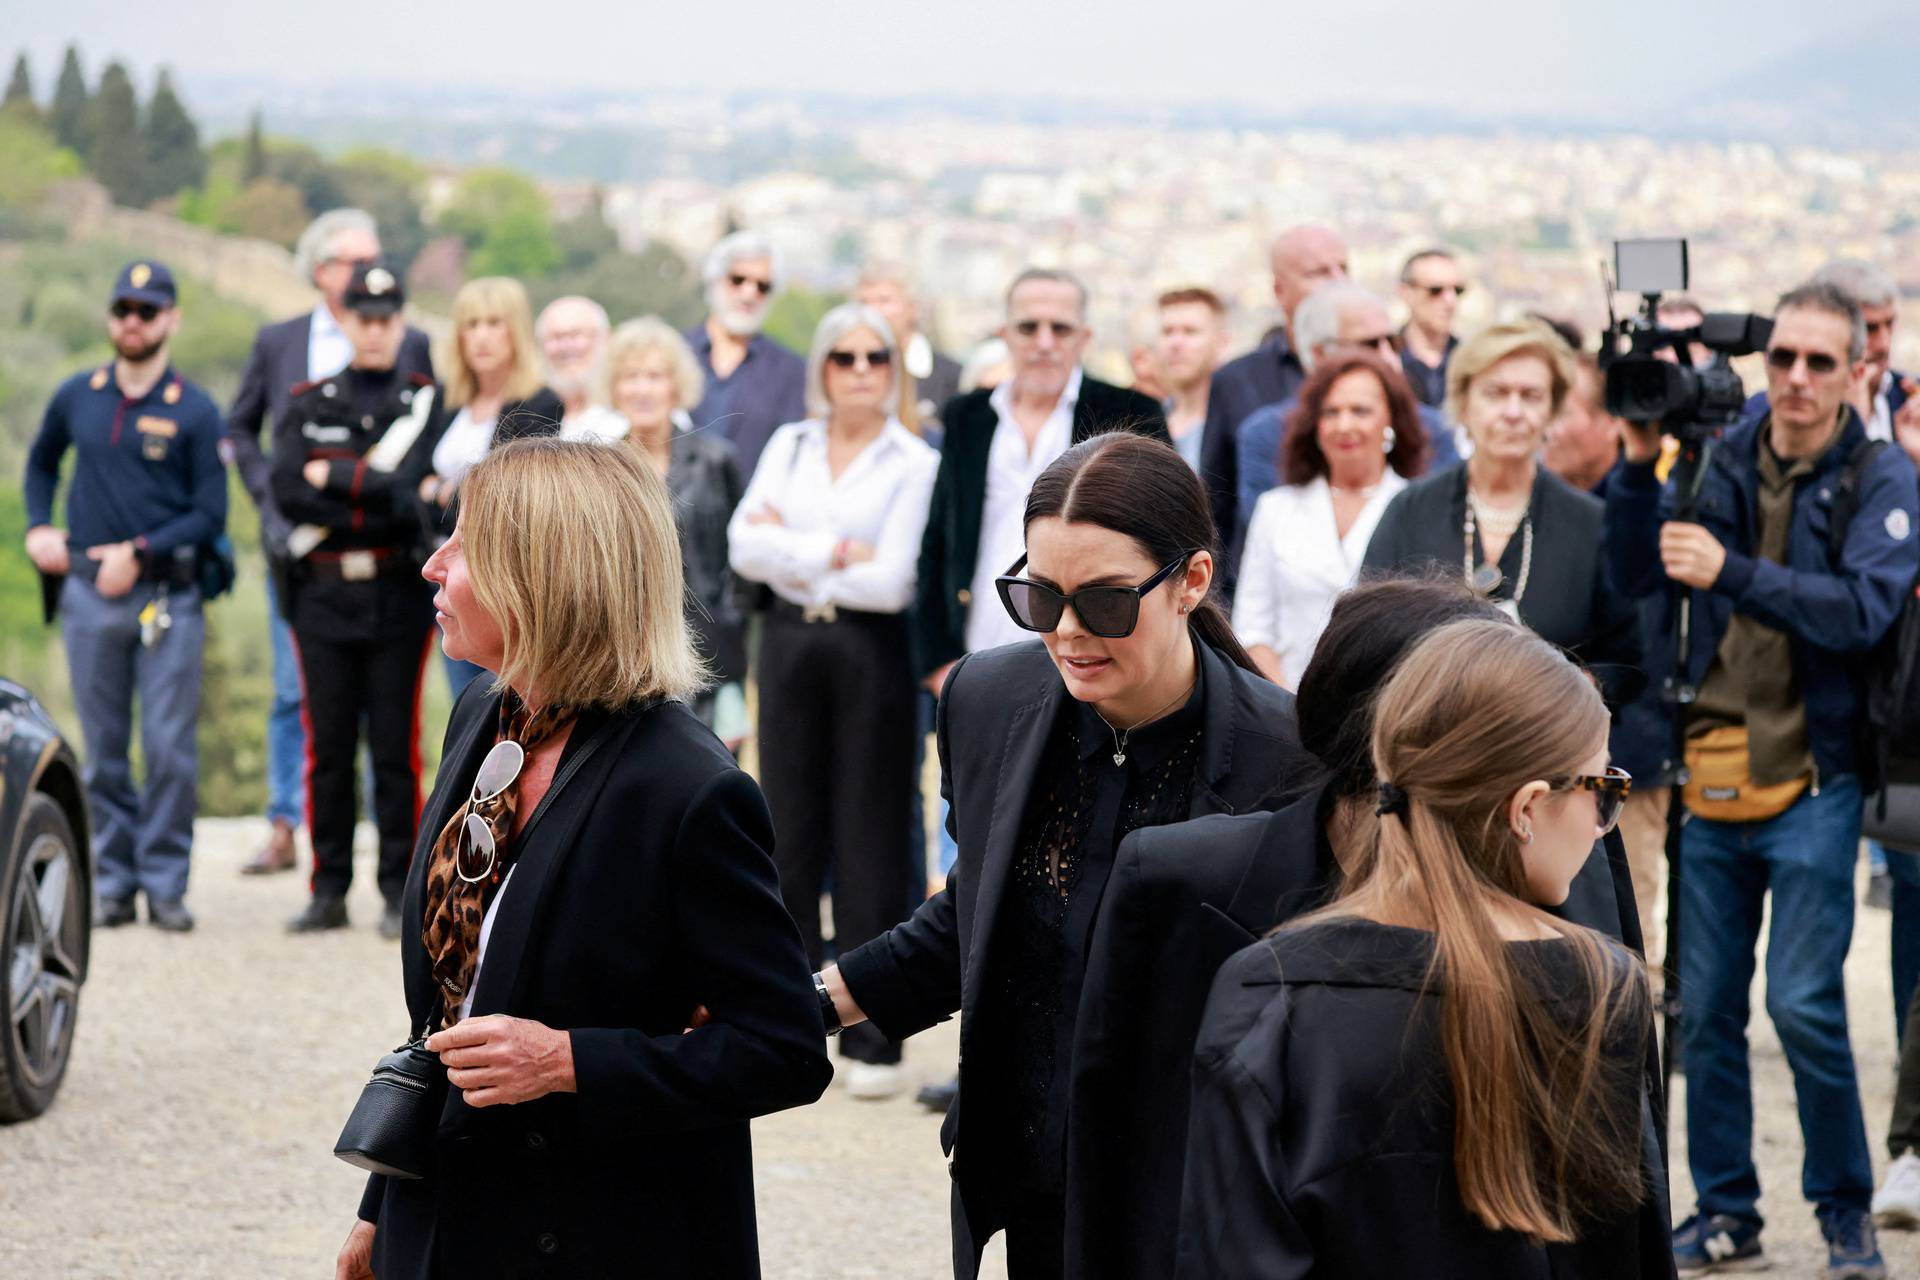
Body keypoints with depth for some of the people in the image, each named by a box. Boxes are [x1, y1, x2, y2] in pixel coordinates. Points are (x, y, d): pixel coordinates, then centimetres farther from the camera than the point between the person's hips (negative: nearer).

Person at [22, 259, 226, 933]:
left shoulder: (195, 411, -1)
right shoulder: (76, 397, 8)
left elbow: (210, 516, -3)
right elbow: (41, 461, 27)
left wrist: (140, 553, -11)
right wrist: (38, 527, 11)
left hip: (168, 596, -3)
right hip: (88, 594, 3)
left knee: (170, 750, -6)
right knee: (103, 751, 6)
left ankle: (165, 884, 2)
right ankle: (115, 883, 13)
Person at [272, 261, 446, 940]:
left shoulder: (426, 401, 4)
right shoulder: (307, 404, 10)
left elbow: (410, 486, -11)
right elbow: (286, 491, -4)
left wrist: (331, 475, -6)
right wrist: (371, 494, -10)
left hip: (399, 595, -2)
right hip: (323, 595, 2)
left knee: (396, 749, 0)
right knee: (327, 747, 5)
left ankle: (399, 891, 6)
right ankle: (329, 890, 11)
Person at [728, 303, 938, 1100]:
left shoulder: (916, 464, -3)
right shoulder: (788, 447, 10)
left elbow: (893, 581, -13)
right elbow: (744, 547, -2)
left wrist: (793, 554, -5)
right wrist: (835, 551, -11)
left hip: (873, 653, -4)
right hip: (792, 643, 4)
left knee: (870, 842, -2)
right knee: (790, 833, 6)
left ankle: (873, 1039, 2)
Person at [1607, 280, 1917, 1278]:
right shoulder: (1722, 461, 7)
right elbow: (1634, 577, 0)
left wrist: (1733, 573, -27)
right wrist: (1639, 463, -12)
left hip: (1812, 776, -4)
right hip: (1713, 776, 4)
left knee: (1803, 1004, -8)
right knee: (1705, 1007, 7)